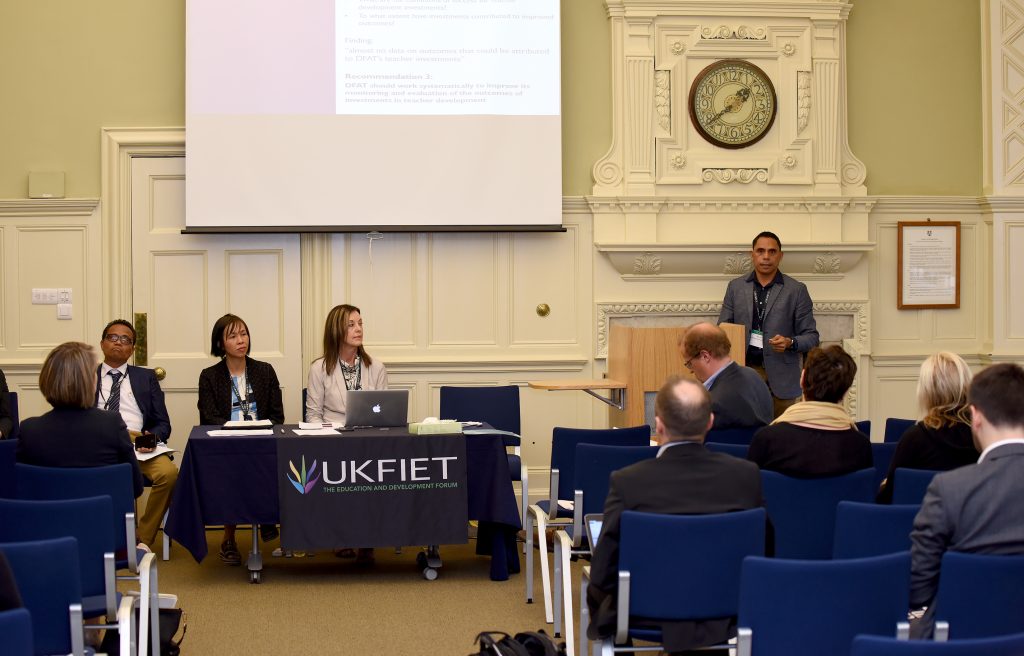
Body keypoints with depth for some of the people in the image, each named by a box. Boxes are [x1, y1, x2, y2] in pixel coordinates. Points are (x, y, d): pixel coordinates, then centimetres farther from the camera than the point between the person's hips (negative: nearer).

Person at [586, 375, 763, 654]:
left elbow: (602, 574, -15)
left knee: (596, 596, 28)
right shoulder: (746, 474, -13)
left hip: (648, 618, -2)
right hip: (722, 619, 3)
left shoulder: (627, 482, -21)